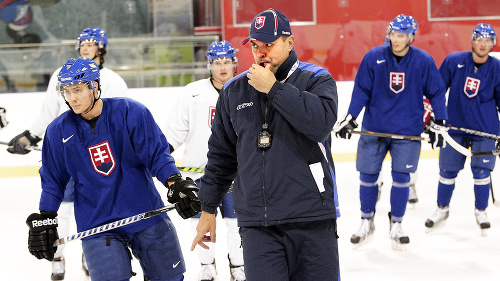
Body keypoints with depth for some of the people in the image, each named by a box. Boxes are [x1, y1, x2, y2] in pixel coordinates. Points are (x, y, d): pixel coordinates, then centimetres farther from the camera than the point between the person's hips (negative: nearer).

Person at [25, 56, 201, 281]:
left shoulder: (130, 112, -9)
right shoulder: (59, 131, -2)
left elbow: (157, 153, -8)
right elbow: (53, 179, 9)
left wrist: (176, 183, -22)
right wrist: (43, 221, 8)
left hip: (146, 214, 0)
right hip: (96, 226, 0)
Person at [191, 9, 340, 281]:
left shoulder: (316, 80, 1)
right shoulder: (234, 91, 11)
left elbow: (321, 122, -20)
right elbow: (221, 155, 18)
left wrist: (274, 89, -15)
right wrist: (208, 210, 19)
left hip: (313, 220, -2)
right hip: (257, 225, 2)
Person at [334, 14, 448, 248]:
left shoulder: (424, 61, -6)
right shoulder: (374, 57, -6)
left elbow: (436, 92, 3)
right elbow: (361, 90, 0)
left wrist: (438, 124, 1)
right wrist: (349, 118, -7)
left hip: (408, 131, -1)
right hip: (374, 128, 1)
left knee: (401, 178, -1)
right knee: (367, 176, 6)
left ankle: (396, 225, 14)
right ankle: (366, 223, 23)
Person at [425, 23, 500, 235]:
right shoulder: (454, 61, -6)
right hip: (455, 127, 1)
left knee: (481, 170, -3)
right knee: (447, 169, 7)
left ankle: (481, 211, 17)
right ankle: (442, 209, 25)